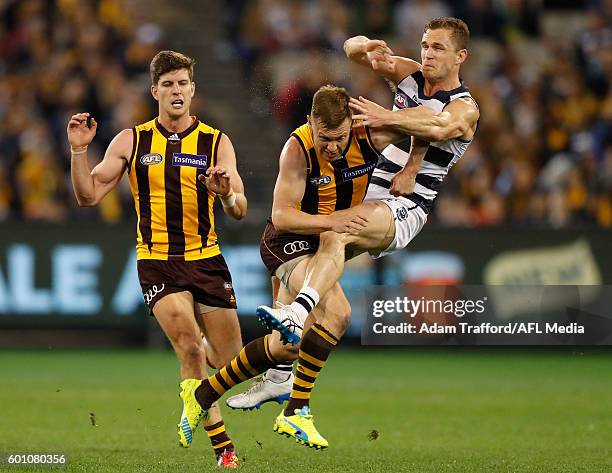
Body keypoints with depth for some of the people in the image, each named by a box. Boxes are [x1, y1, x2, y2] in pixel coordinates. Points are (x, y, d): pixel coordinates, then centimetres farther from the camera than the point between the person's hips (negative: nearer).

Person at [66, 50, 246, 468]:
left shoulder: (217, 142, 2)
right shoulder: (132, 141, 3)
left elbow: (239, 211, -5)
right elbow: (89, 195, 1)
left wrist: (227, 194, -28)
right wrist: (79, 151, -14)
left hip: (206, 258, 2)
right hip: (157, 260, -2)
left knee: (230, 361, 4)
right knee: (188, 342, -22)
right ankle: (222, 446, -11)